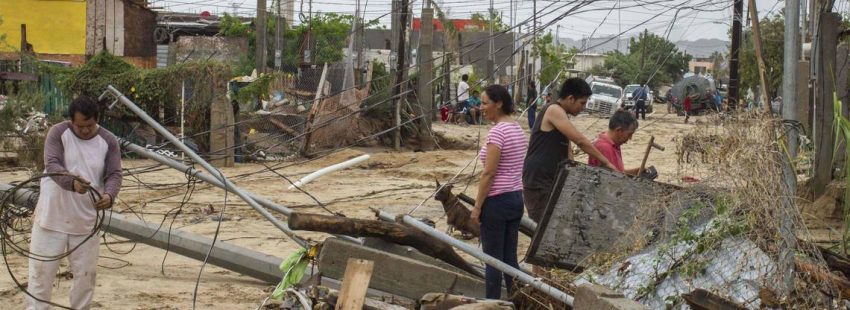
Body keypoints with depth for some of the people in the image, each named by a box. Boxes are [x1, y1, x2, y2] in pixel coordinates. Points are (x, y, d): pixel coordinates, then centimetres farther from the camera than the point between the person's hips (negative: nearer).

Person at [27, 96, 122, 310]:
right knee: (42, 268, 2)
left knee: (86, 272, 9)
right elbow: (52, 165, -20)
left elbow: (114, 174, -8)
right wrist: (72, 182, -41)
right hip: (52, 216, -2)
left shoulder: (109, 141, -1)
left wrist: (109, 195, -31)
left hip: (86, 219, 2)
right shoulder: (58, 133, -8)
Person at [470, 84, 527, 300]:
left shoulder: (497, 131, -17)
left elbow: (489, 173, -18)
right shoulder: (518, 129, 10)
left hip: (497, 200, -9)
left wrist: (477, 206, -13)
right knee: (510, 258, 12)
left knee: (493, 259, 0)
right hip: (516, 198, 9)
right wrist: (514, 193, 20)